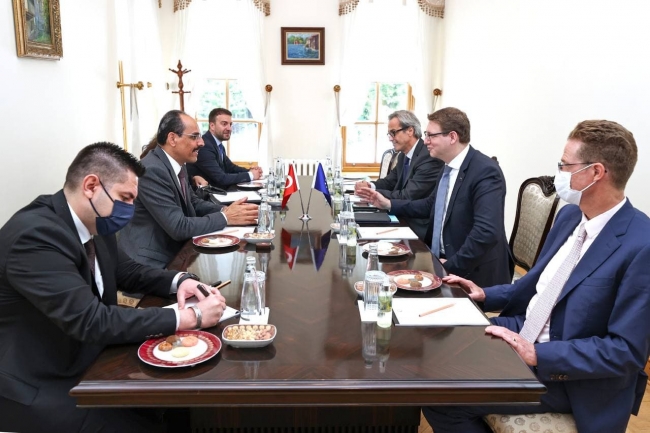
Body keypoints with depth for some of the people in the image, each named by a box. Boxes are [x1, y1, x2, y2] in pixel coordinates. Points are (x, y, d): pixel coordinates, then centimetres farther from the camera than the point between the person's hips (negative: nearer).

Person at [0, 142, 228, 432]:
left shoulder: (94, 225, -1)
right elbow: (90, 321, -31)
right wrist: (189, 317, -29)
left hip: (88, 363, 8)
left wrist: (178, 281, -6)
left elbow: (126, 272, 14)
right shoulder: (35, 234, -27)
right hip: (39, 390, -8)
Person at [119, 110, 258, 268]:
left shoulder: (177, 164, 4)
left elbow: (193, 203, 13)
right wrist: (226, 218, -18)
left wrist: (225, 210, -5)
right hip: (150, 261, -8)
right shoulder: (152, 170, -23)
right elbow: (178, 227, -25)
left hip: (171, 251, 8)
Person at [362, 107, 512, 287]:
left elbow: (487, 232, -29)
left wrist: (452, 266, -23)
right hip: (440, 259, 8)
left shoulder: (485, 172, -21)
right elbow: (431, 205, 20)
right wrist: (389, 204, 12)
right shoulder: (448, 167, 7)